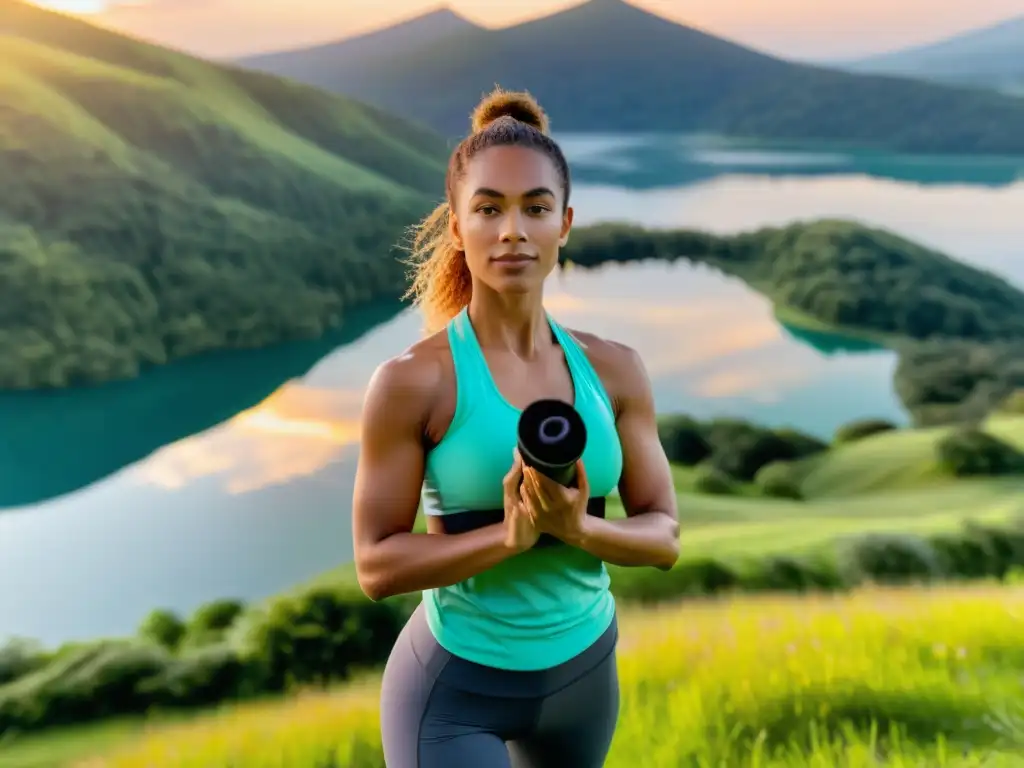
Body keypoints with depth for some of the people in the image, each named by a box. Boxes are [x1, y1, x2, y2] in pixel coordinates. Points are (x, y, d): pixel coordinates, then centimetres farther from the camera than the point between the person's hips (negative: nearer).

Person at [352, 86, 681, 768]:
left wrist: (579, 528, -22)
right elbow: (378, 566, -15)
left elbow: (664, 536, -2)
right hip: (457, 686, -5)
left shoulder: (614, 370, -5)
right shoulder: (412, 380, -17)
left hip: (585, 669, 5)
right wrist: (509, 534, -28)